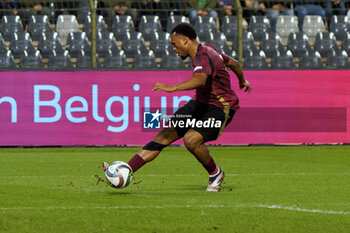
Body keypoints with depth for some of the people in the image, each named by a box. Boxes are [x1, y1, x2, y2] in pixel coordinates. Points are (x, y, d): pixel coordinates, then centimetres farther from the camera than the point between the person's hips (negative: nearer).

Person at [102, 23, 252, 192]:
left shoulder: (203, 58, -24)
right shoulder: (207, 50, 7)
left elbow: (201, 79, -47)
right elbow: (233, 63, 24)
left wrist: (172, 88, -58)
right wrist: (242, 81, 44)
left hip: (220, 109, -9)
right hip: (200, 103, 10)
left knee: (191, 139, -30)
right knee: (165, 135, -3)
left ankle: (215, 174, -2)